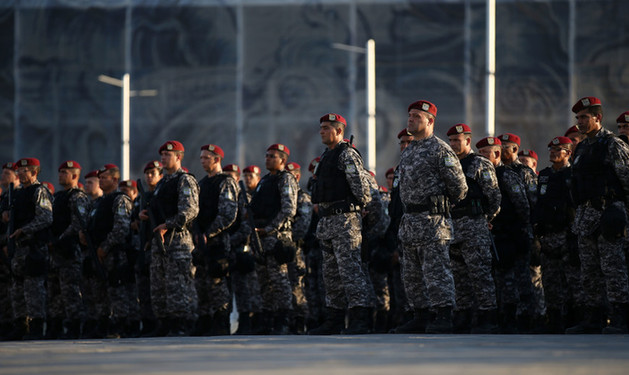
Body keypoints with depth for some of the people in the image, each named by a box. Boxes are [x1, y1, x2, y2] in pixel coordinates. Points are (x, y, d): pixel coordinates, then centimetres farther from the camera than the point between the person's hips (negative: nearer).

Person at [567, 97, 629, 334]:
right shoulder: (581, 148, 19)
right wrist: (577, 217, 19)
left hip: (607, 213, -8)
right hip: (585, 214, 8)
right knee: (589, 270, 8)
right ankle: (592, 318, 12)